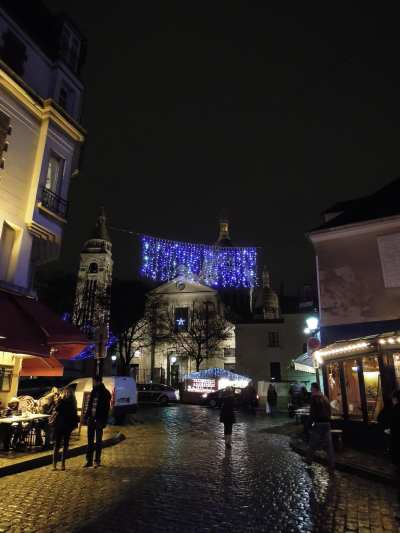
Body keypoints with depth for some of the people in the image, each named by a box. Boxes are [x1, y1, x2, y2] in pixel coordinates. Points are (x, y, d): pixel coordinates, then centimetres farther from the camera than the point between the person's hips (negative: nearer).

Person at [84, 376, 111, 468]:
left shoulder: (105, 393, -9)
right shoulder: (93, 391, 8)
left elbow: (106, 408, -11)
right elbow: (89, 405, 14)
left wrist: (103, 421, -17)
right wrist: (86, 416, 5)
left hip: (99, 420, -5)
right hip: (91, 419, 6)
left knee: (98, 441, 5)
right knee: (90, 441, 10)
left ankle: (97, 461, 14)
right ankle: (89, 460, 18)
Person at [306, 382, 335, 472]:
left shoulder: (314, 398, -12)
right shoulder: (325, 398, 11)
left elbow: (312, 412, -16)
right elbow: (329, 411, 14)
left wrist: (310, 423, -8)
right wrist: (328, 421, 17)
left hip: (318, 424, -6)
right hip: (327, 423, 6)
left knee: (313, 444, 9)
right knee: (329, 445, 7)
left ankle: (308, 461, 23)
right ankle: (332, 466, 8)